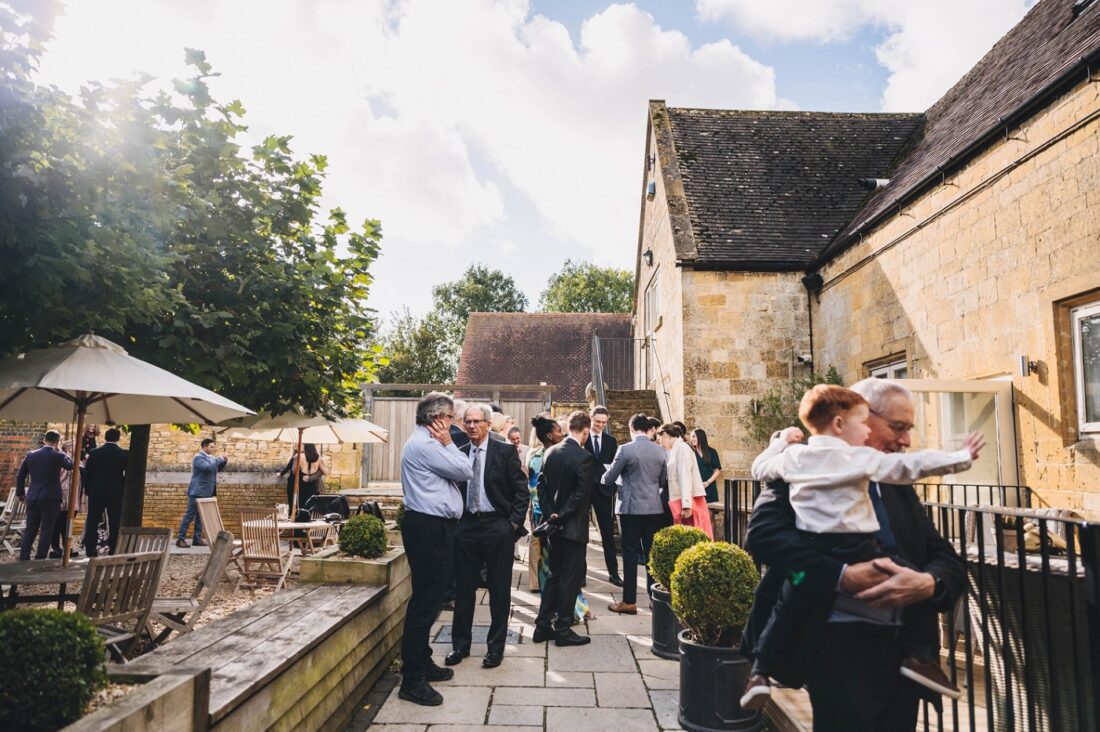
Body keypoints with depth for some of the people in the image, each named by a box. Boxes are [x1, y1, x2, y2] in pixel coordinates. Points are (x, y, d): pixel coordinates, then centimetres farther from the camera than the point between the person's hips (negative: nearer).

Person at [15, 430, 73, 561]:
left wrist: (20, 493, 22)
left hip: (32, 498, 5)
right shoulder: (57, 456, -9)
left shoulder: (31, 455, 6)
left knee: (30, 530, 11)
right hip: (51, 498, -5)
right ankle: (40, 559, -2)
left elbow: (20, 476, 12)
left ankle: (23, 558, 10)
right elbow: (71, 465, 7)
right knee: (46, 530, 0)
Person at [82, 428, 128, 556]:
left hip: (96, 492, 1)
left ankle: (90, 549, 10)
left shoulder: (94, 453, 0)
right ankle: (113, 550, 3)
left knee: (92, 521, 9)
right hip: (116, 493, -1)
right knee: (115, 523, 3)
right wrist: (124, 488, 8)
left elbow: (87, 473, 2)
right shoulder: (124, 454, -6)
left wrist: (88, 490, 11)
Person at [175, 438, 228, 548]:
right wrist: (219, 459, -20)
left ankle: (197, 539, 15)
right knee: (190, 515, -5)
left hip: (206, 493, 9)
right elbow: (209, 467, -30)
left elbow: (219, 469, 22)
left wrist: (224, 462, 5)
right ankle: (180, 539, 0)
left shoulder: (210, 458, 13)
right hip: (197, 492, -9)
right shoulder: (199, 458, -14)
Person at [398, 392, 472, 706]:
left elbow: (457, 471, 15)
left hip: (433, 528, 11)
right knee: (424, 601, -5)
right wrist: (448, 443, -4)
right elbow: (464, 471, -14)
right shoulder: (424, 444, -17)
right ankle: (412, 680, 4)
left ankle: (422, 663, 31)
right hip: (428, 529, -11)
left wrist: (446, 444, 6)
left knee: (429, 599, 18)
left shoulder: (427, 443, 16)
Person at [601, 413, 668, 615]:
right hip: (655, 508, 4)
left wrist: (605, 477, 16)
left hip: (631, 508, -4)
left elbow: (608, 479, -6)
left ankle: (629, 602, 8)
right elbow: (663, 482, 12)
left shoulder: (626, 449, -12)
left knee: (631, 555, 3)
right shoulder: (660, 451, 2)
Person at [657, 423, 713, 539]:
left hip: (687, 503, -9)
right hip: (679, 502, 9)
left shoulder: (681, 448, -8)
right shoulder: (675, 450, 17)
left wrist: (686, 505, -22)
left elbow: (685, 477, -17)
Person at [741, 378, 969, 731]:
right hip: (841, 645, -6)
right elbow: (762, 534, -19)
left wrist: (927, 582, -14)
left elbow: (949, 560, 9)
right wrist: (841, 576, -27)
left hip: (905, 647, 7)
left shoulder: (899, 484, 14)